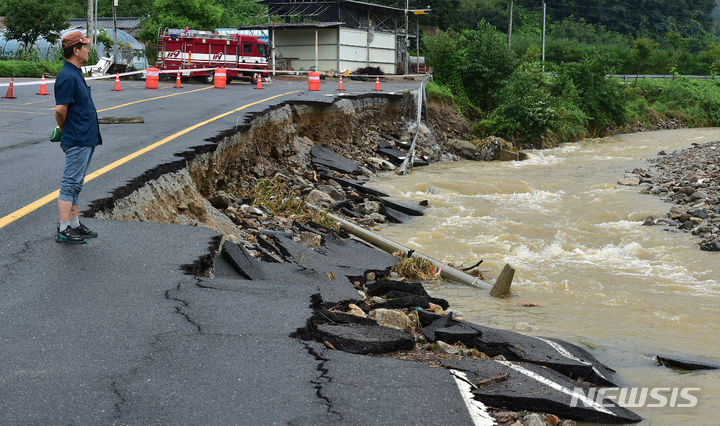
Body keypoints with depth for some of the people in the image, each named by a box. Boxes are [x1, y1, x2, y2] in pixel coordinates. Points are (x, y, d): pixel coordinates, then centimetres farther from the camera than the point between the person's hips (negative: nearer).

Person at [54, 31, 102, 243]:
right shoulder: (67, 77, -18)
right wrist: (65, 130, -5)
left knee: (76, 185, 15)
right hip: (77, 141, -10)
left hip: (86, 140, 10)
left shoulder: (75, 73, 15)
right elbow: (60, 109, -22)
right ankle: (64, 230, -2)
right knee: (70, 184, -6)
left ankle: (75, 225, 22)